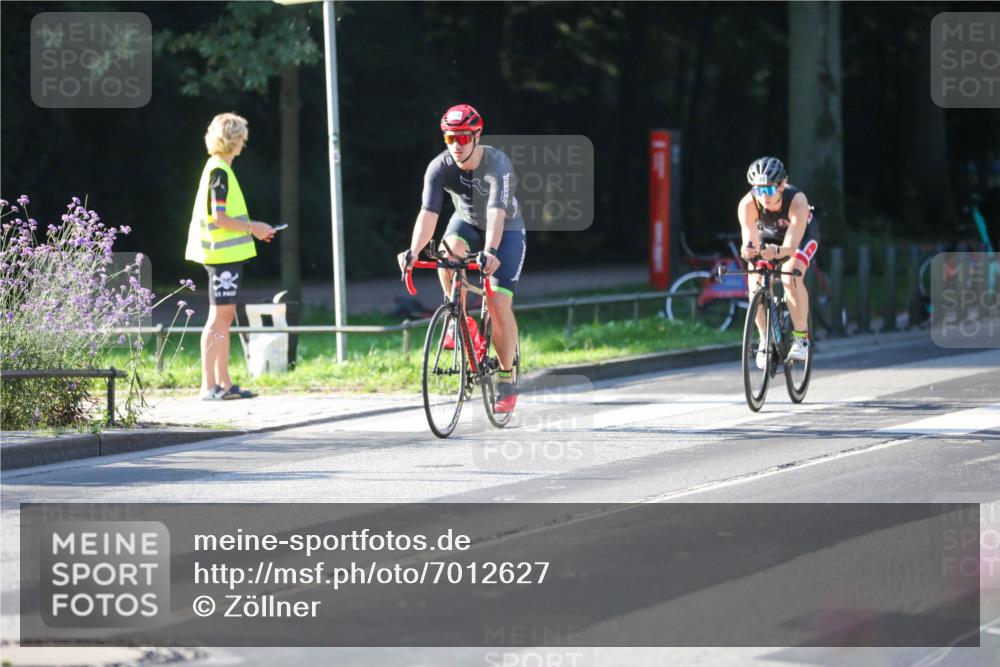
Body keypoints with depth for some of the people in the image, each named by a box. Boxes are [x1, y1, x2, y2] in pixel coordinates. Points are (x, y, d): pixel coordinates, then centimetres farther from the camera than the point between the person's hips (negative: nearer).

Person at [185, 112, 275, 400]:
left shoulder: (218, 168, 16)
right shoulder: (220, 171, -14)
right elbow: (219, 218, -20)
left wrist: (252, 228, 16)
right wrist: (253, 227, -11)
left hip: (226, 254, 10)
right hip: (224, 254, -10)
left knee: (224, 316, 11)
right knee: (219, 316, -9)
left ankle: (223, 383, 14)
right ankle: (209, 385, -9)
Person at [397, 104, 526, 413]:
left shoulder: (498, 164, -32)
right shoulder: (439, 167, -23)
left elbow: (497, 214, -44)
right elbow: (428, 213, -32)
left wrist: (490, 252, -61)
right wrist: (413, 252, -49)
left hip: (506, 229, -3)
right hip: (467, 222, 3)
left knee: (499, 305, -14)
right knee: (447, 251, -33)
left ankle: (507, 379, 4)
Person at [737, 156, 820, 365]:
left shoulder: (797, 201, -40)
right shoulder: (747, 204, -34)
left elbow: (791, 246, -45)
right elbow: (749, 238, -42)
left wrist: (776, 252, -67)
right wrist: (748, 250, -66)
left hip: (802, 235, -3)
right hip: (767, 236, 3)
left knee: (791, 278, -30)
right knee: (755, 283, -20)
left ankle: (801, 337, -17)